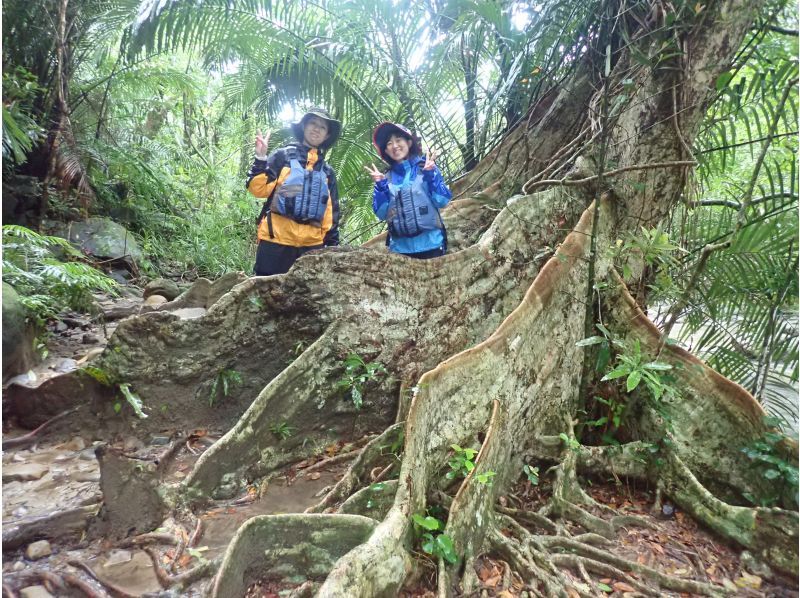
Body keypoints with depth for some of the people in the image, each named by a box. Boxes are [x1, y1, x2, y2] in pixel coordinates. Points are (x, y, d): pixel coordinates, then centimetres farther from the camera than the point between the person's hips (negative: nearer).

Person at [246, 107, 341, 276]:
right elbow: (258, 189, -1)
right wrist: (261, 158, -13)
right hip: (277, 239, -4)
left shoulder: (327, 172, 18)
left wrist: (332, 243, 12)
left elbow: (331, 211, 17)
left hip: (312, 243, 4)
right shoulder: (283, 156, 6)